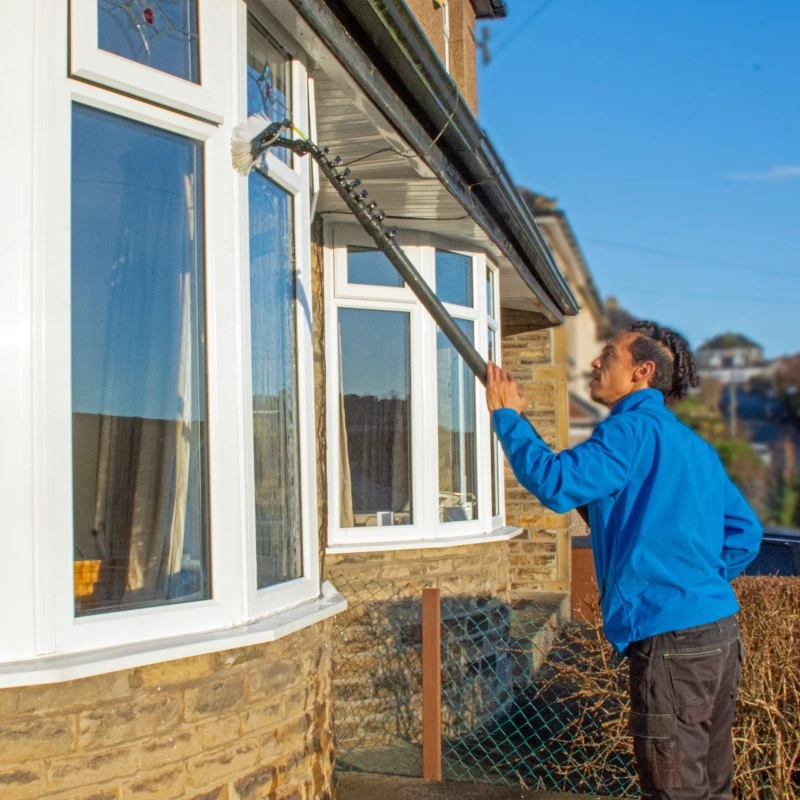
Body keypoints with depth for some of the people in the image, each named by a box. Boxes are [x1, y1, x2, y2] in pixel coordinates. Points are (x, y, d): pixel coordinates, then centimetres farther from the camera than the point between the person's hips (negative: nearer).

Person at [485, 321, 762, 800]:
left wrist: (508, 415, -9)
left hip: (671, 636, -9)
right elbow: (745, 533, 18)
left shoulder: (634, 429, -11)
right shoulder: (694, 445, 17)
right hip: (722, 632, 9)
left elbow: (555, 482, -22)